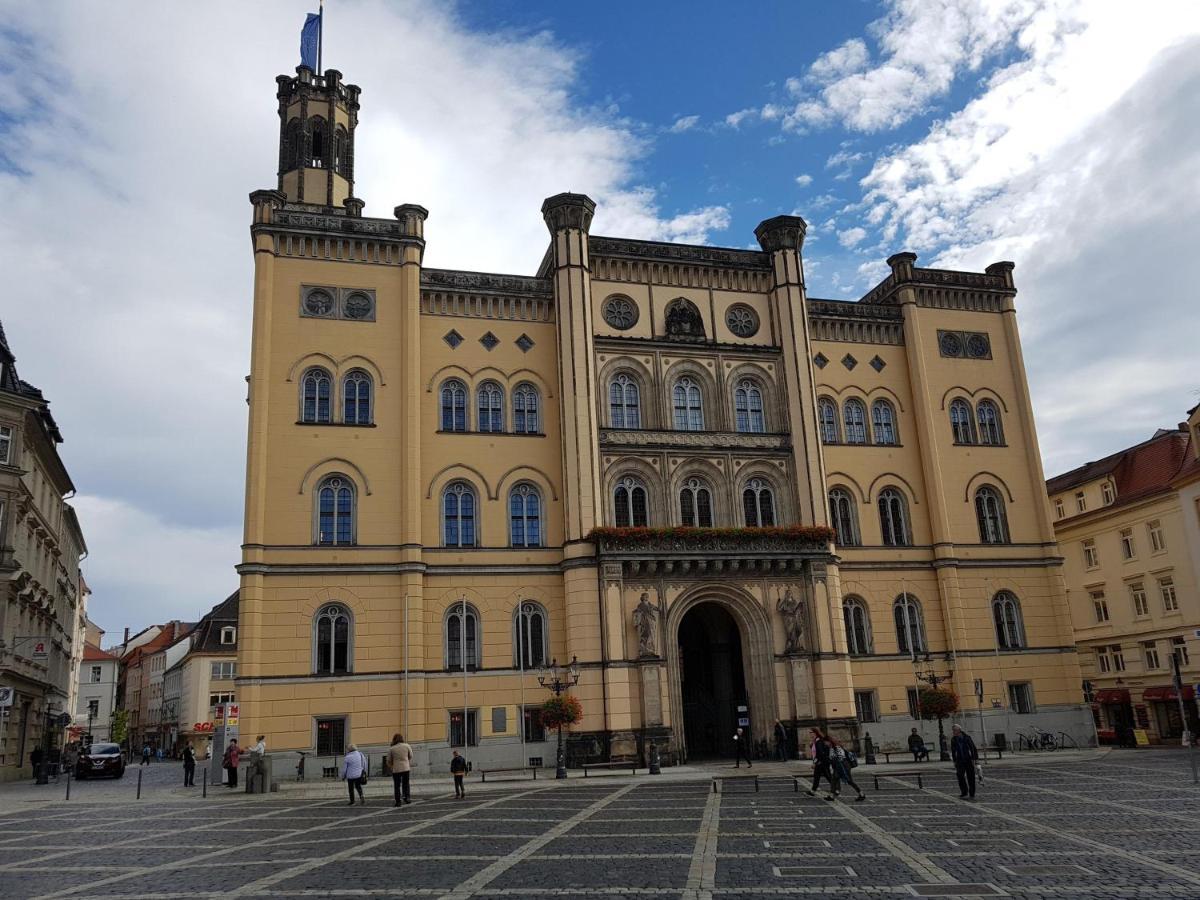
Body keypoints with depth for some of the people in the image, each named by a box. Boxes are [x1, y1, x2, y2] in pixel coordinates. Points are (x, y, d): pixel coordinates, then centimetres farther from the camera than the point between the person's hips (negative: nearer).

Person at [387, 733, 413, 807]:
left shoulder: (391, 749, -3)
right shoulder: (407, 746, 0)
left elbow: (389, 761, 2)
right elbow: (410, 756, 10)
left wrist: (391, 767, 21)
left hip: (396, 769, -1)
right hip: (406, 768, 1)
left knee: (397, 785, 7)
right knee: (405, 784, 16)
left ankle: (398, 801, 6)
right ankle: (407, 797, 5)